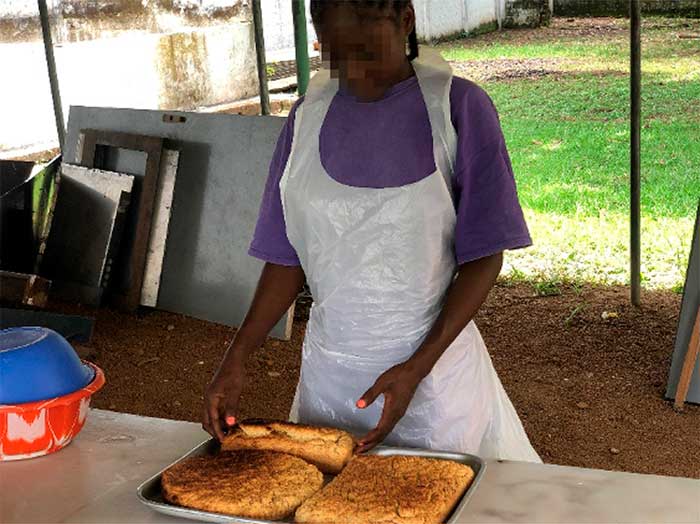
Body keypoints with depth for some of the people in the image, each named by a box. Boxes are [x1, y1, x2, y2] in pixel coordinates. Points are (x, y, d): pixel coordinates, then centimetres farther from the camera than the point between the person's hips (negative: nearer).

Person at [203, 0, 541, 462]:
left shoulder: (458, 106, -9)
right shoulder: (309, 116, 1)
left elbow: (484, 256, -9)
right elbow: (288, 257, 5)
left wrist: (417, 367, -17)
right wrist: (236, 360, -4)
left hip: (434, 361, -3)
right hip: (329, 370, 3)